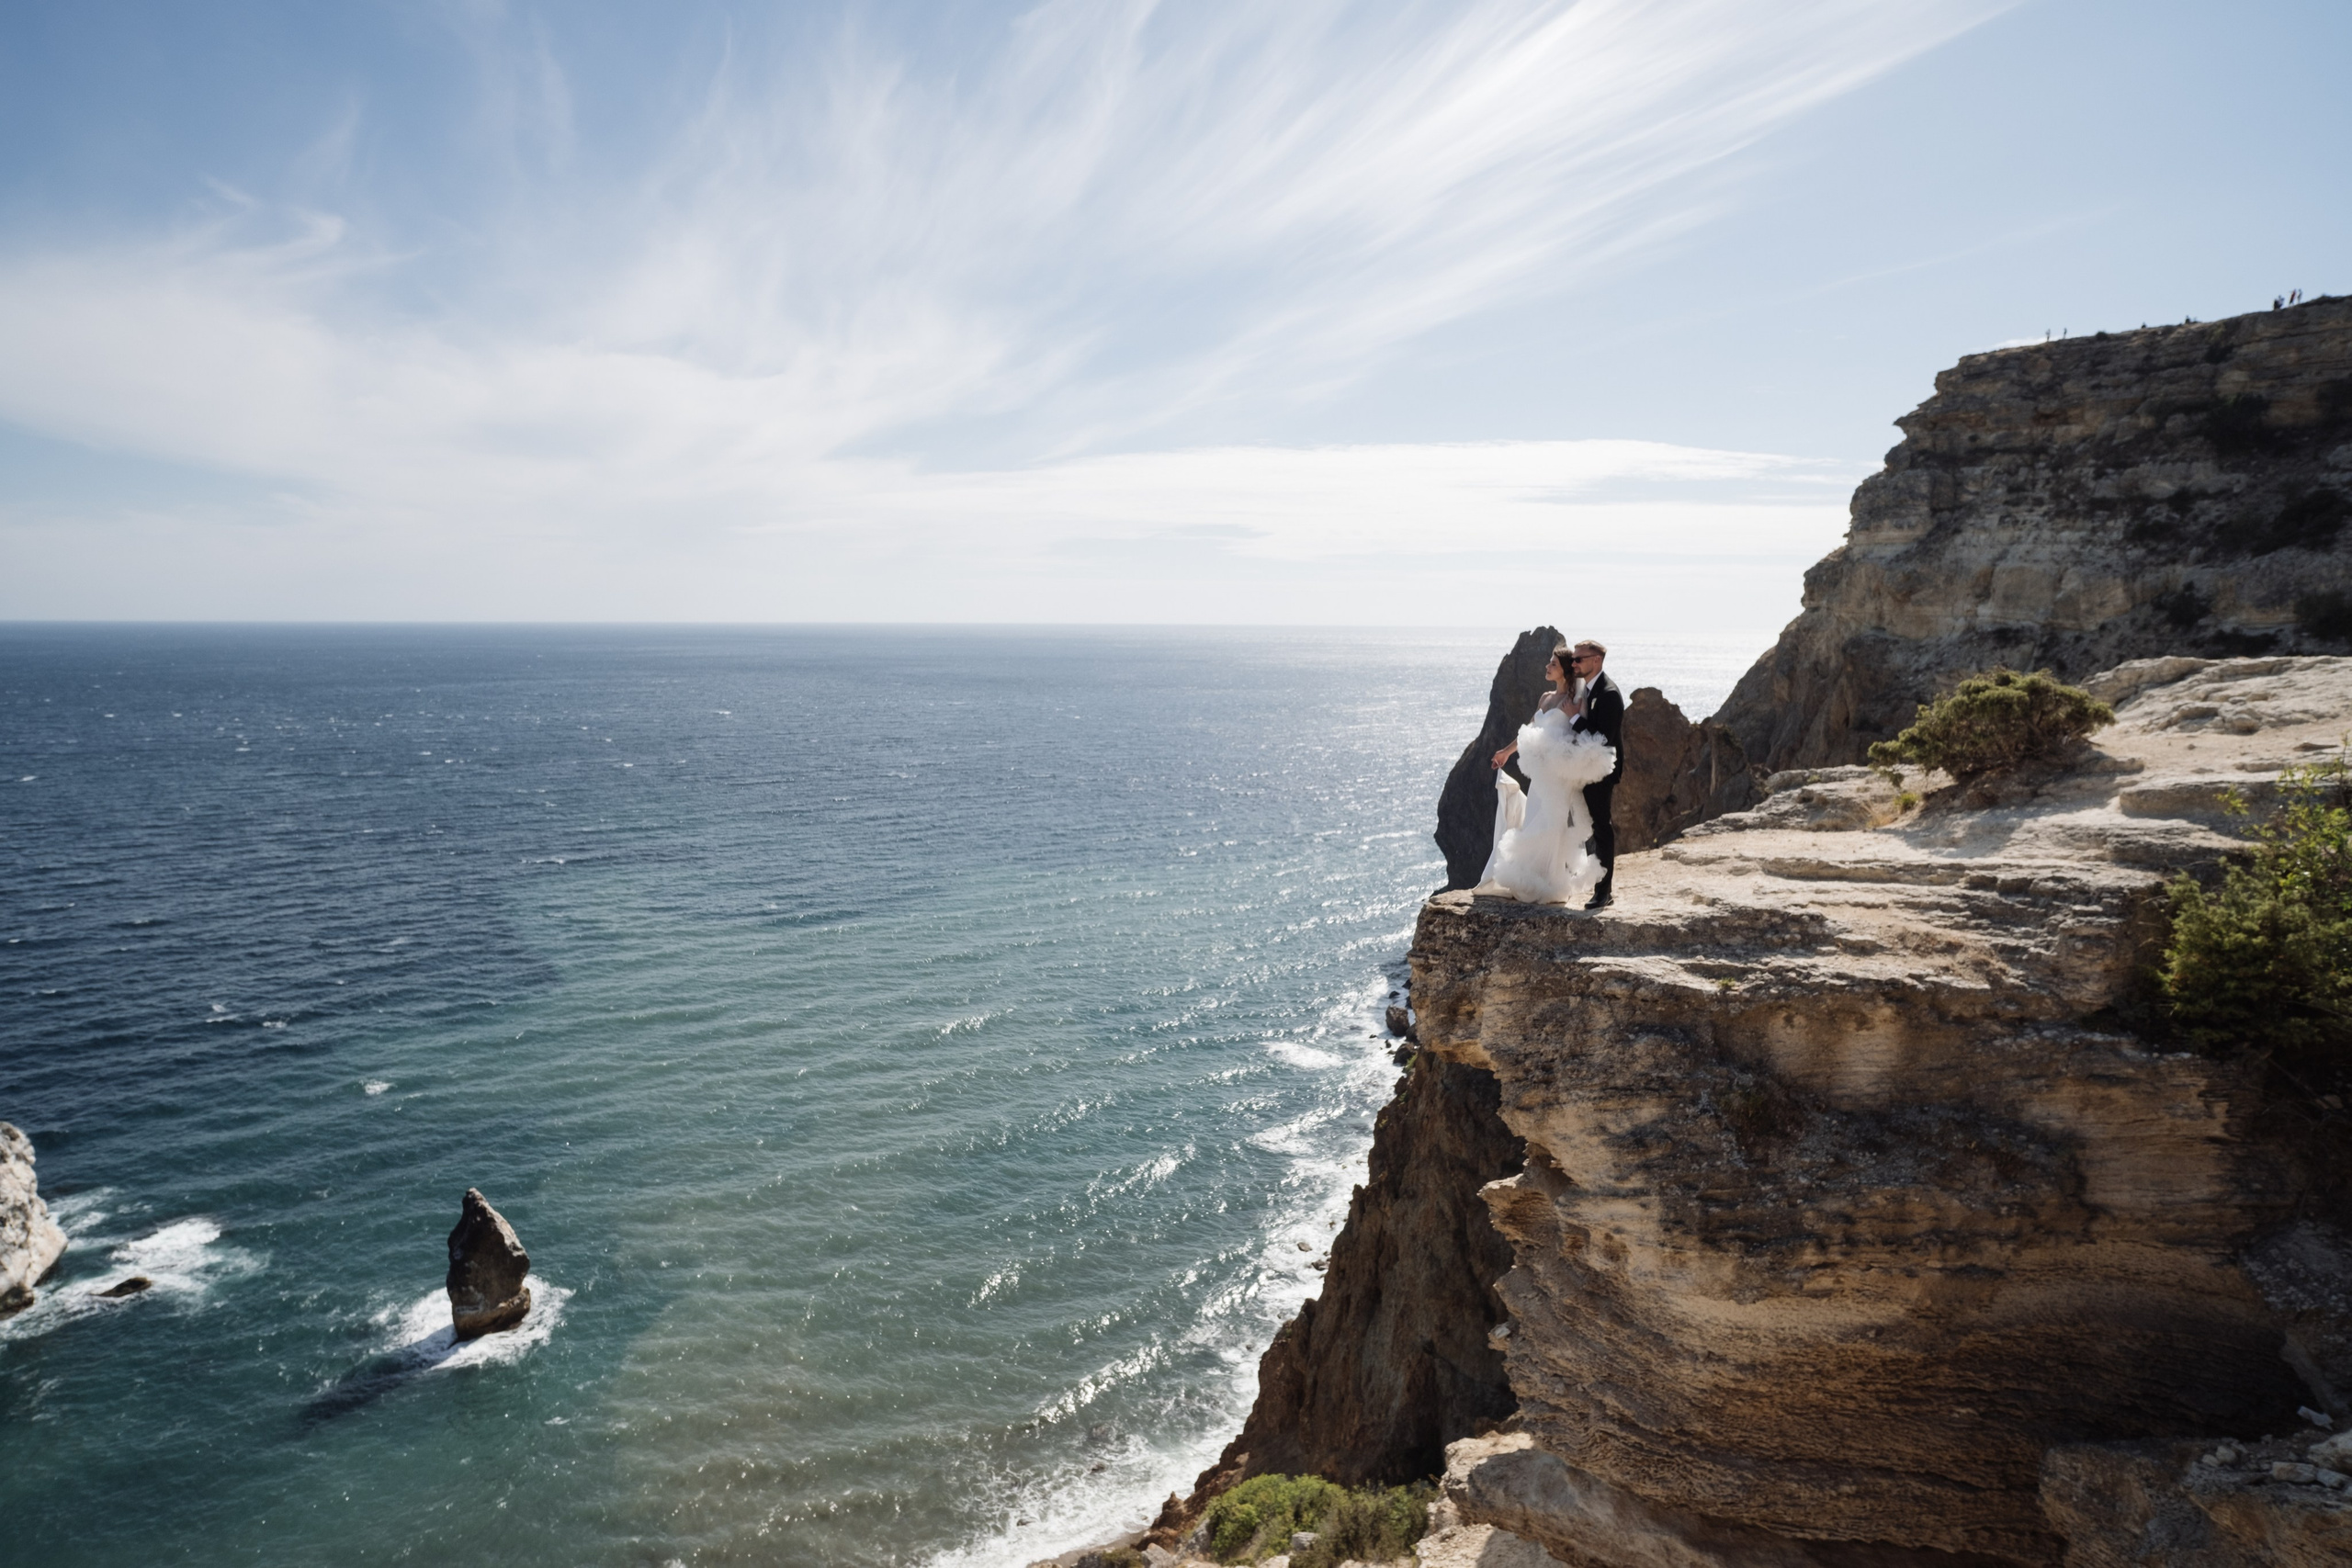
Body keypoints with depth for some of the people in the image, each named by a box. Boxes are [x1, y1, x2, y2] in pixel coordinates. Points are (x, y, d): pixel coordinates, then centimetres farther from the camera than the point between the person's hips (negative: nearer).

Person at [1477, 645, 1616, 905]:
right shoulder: (1546, 698, 14)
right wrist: (1507, 751, 34)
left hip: (1560, 774, -8)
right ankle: (1534, 883, 20)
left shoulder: (1575, 701, -9)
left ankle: (1552, 887, 5)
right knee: (1534, 828, 11)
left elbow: (1584, 736, -13)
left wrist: (1573, 716, -26)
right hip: (1541, 772, 8)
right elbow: (1530, 729, 27)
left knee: (1551, 828, -5)